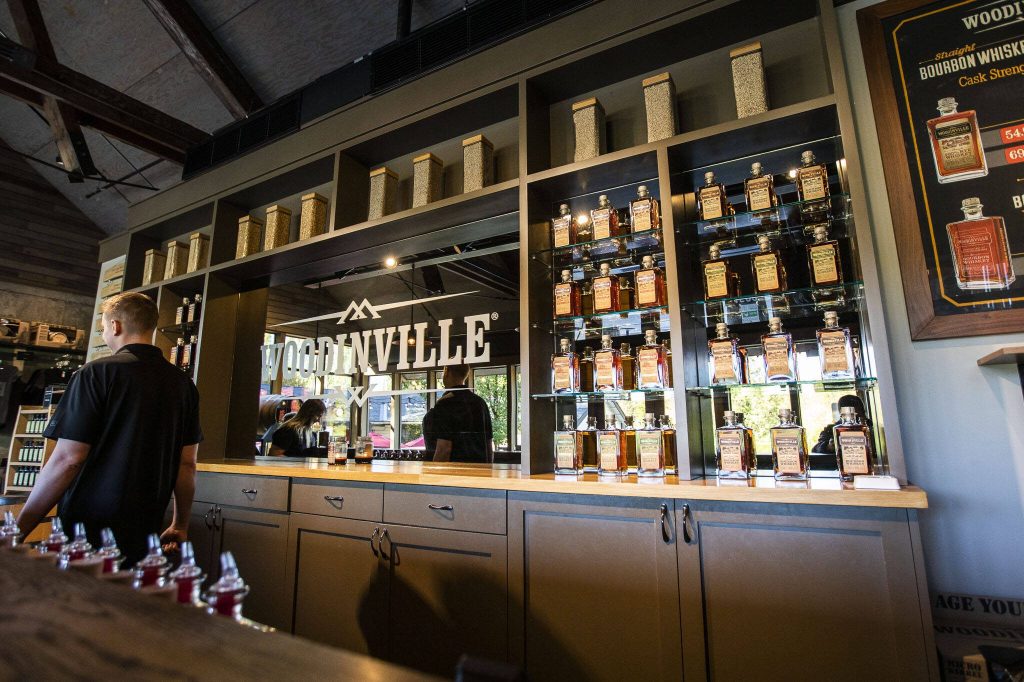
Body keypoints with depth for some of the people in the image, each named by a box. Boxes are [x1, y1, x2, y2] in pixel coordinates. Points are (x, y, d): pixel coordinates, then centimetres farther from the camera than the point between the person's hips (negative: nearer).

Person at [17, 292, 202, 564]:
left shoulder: (97, 373, -10)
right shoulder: (183, 384, 3)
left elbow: (67, 460, -14)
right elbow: (187, 464, 6)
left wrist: (19, 529, -3)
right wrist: (180, 525, 16)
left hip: (85, 533, -4)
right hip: (144, 534, 4)